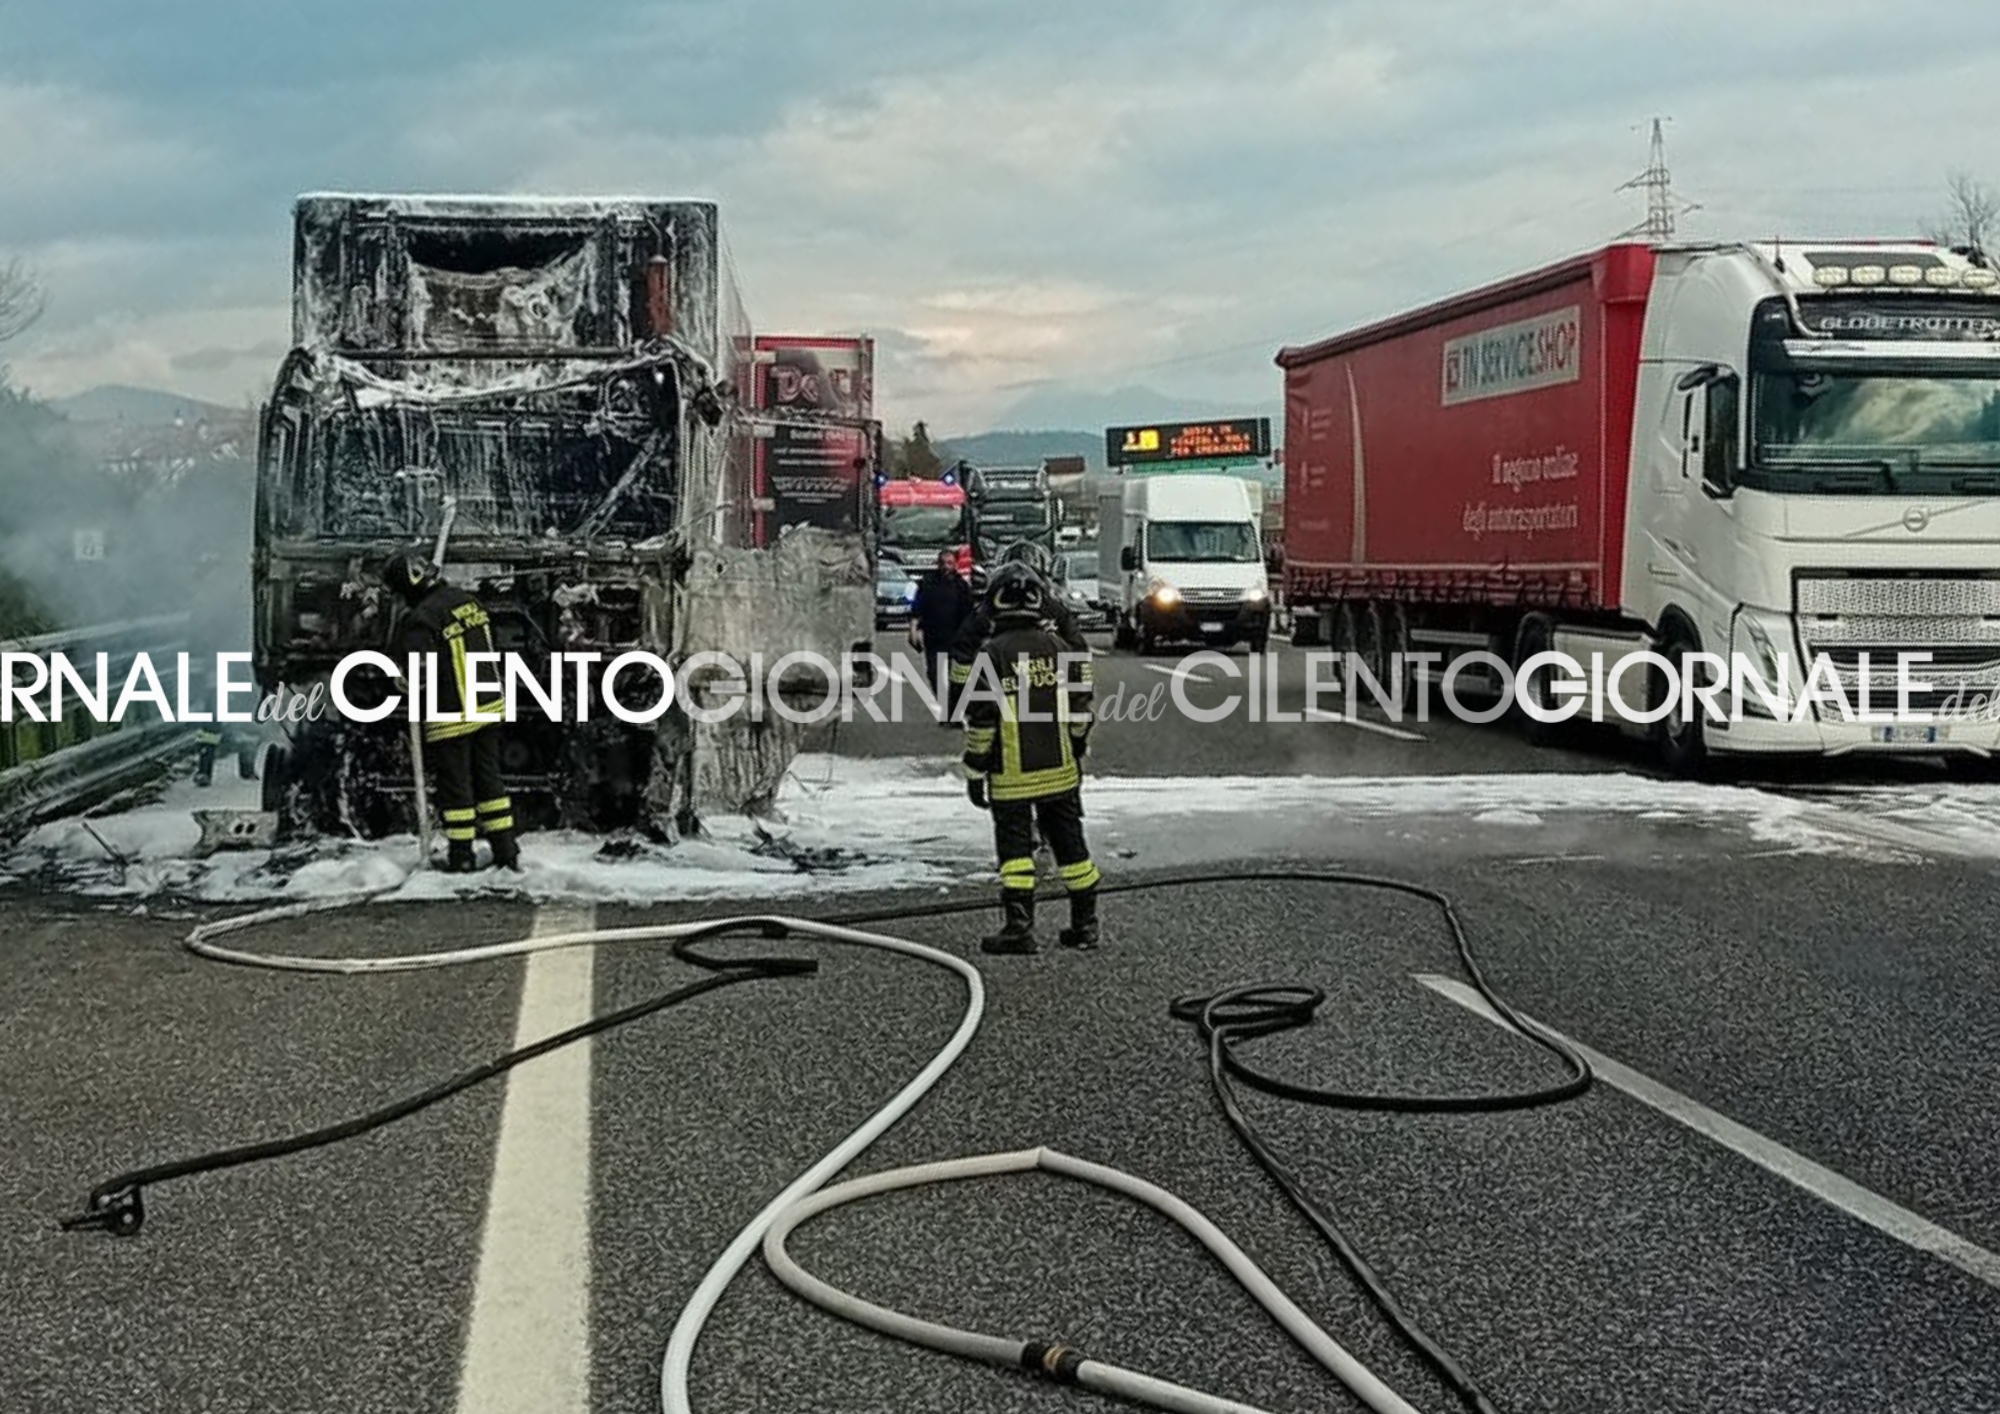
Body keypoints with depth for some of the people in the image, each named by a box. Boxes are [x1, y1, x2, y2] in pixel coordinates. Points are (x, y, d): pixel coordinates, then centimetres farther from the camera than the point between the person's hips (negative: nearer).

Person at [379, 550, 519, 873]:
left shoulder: (421, 619, -21)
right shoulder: (470, 601, 2)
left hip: (451, 718, -7)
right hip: (488, 708, 7)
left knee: (454, 785, 7)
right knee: (488, 778, 15)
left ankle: (461, 855, 15)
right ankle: (506, 850, 19)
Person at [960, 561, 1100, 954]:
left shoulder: (992, 654, -11)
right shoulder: (1058, 646, 1)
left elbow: (981, 719, -11)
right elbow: (1080, 708, 7)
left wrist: (974, 771, -3)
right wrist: (1078, 751, 20)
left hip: (1011, 775, -4)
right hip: (1060, 770, 4)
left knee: (1015, 843, 2)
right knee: (1068, 840, 12)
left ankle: (1020, 927, -4)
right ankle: (1085, 924, 17)